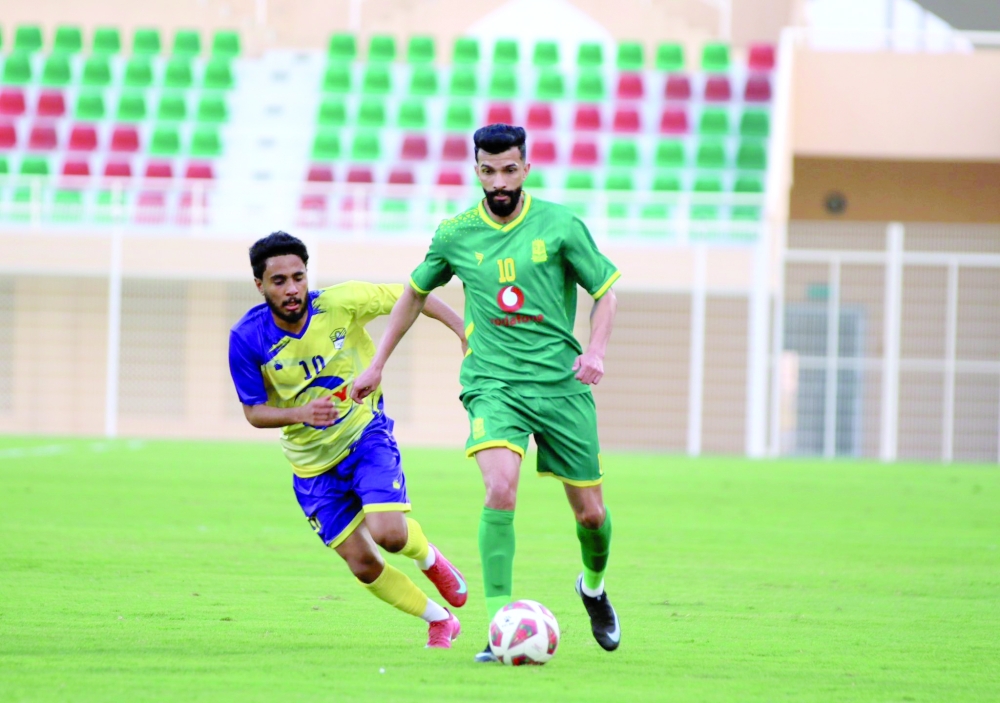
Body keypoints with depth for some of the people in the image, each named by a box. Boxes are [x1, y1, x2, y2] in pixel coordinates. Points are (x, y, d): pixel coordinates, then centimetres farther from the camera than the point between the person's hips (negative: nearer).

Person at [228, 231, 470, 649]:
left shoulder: (341, 303, -21)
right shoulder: (247, 339, -18)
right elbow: (254, 411, -9)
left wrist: (467, 332, -13)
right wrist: (301, 414, -28)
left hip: (365, 433, -2)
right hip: (312, 462, 2)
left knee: (389, 533, -23)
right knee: (362, 564, 1)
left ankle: (429, 559, 14)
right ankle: (439, 621, 25)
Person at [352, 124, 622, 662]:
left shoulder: (560, 225, -2)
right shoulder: (456, 234, 3)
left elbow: (605, 292, 5)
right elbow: (415, 294, 19)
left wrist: (596, 351, -12)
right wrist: (377, 365, 19)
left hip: (561, 383, 1)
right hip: (492, 382, -1)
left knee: (590, 511, 6)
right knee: (500, 489, -26)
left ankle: (594, 586, 41)